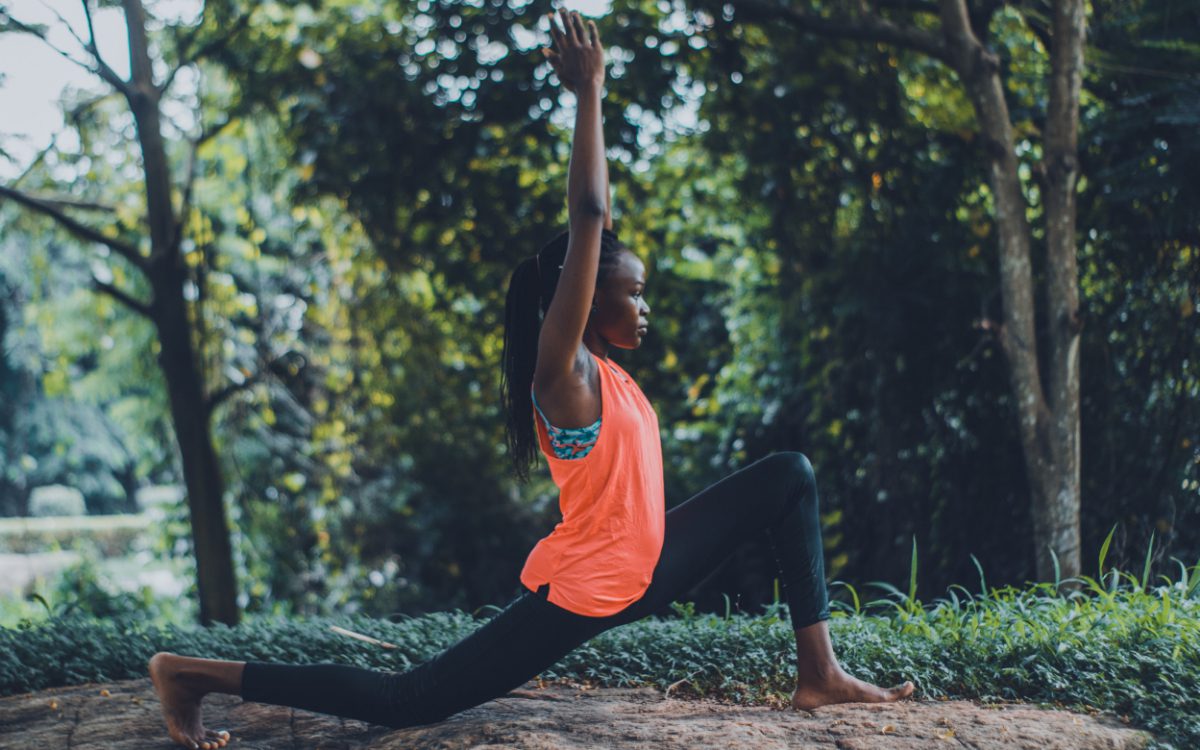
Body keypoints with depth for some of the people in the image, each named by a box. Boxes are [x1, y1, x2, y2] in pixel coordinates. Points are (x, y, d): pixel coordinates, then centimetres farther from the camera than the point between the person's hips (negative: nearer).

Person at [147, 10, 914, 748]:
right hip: (580, 594, -9)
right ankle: (196, 674, 2)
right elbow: (587, 219, -26)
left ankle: (819, 672, 1)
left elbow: (599, 223, 14)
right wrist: (589, 91, -21)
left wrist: (593, 95, 13)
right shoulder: (564, 370, -16)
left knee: (789, 476, 7)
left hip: (644, 568, 10)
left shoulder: (600, 367, 7)